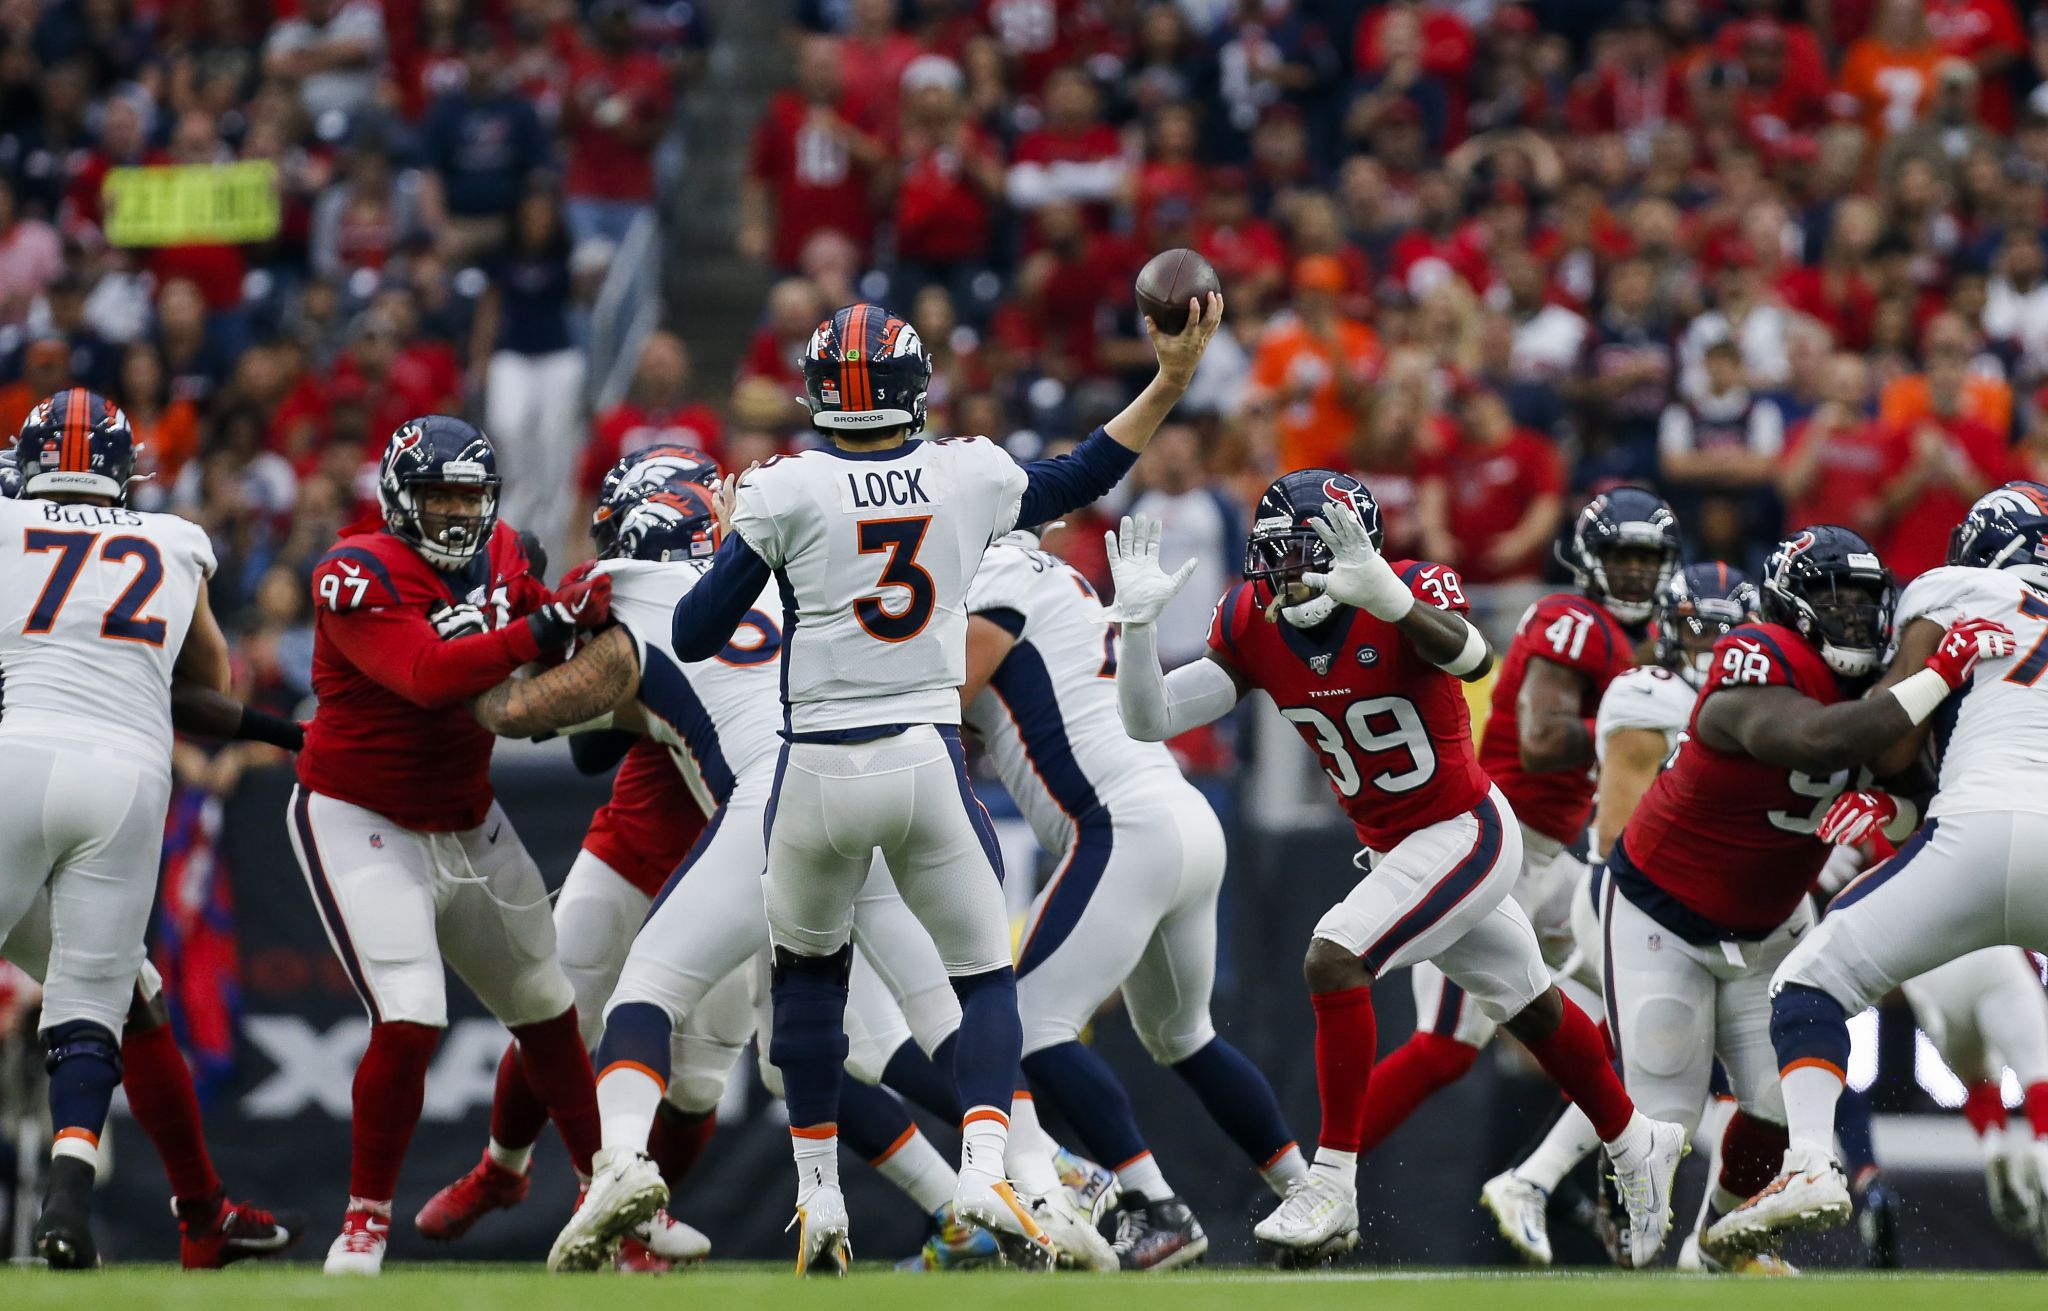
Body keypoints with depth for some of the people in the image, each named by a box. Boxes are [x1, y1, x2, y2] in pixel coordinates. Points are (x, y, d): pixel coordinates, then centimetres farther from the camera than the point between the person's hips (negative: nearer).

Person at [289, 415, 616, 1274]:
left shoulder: (499, 554, 1)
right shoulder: (357, 576, -22)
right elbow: (428, 676, -34)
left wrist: (590, 605, -15)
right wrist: (546, 627, -39)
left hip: (466, 824, 7)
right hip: (360, 824, -7)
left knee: (548, 1010, 15)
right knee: (409, 1023, -20)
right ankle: (364, 1221, -6)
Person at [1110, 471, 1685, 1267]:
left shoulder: (1412, 590, -24)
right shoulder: (1252, 625, -8)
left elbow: (1471, 660, -47)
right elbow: (1150, 720, -11)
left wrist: (1388, 599, -64)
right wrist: (1138, 620, -27)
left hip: (1465, 834, -7)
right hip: (1391, 848, 7)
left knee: (1334, 961, -24)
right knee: (1530, 1011, 22)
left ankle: (1332, 1188, -18)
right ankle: (1637, 1148, 44)